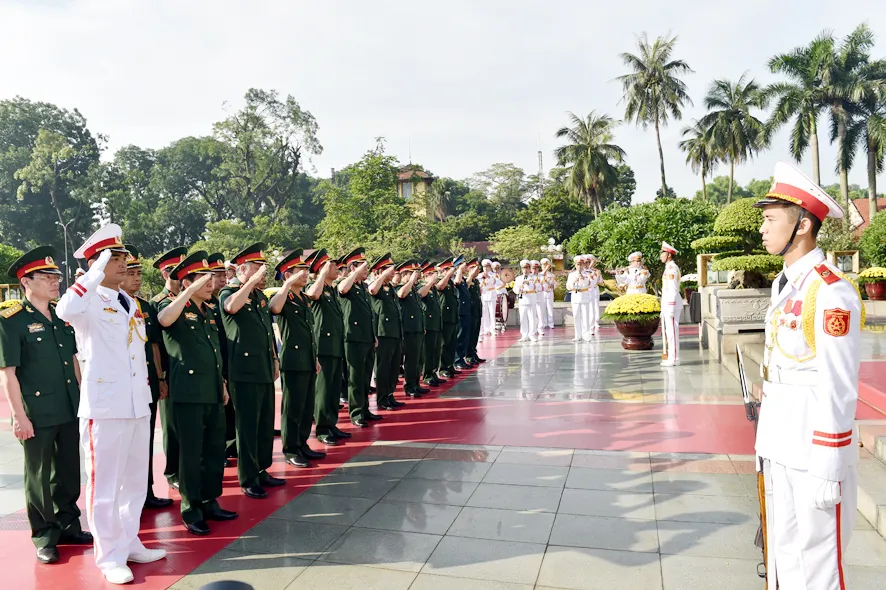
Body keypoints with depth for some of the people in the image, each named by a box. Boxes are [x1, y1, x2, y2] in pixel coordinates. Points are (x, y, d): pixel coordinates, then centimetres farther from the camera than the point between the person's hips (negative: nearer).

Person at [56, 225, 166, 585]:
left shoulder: (132, 304, 14)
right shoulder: (90, 302, -8)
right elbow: (64, 311, -34)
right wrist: (97, 273, -28)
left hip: (137, 406, 7)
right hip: (104, 407, -7)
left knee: (134, 481, 15)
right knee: (105, 484, 3)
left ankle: (129, 543, 29)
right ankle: (109, 557, 16)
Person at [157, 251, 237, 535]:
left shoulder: (210, 312, 14)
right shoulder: (173, 307, -6)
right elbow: (164, 320, -32)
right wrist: (192, 290, -33)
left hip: (213, 392, 7)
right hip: (188, 392, -7)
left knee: (215, 449, 12)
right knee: (191, 452, 1)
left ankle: (210, 502, 26)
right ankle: (191, 511, 14)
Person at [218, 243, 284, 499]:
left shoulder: (260, 295, 16)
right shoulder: (228, 292, -6)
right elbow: (231, 306, -33)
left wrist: (275, 359, 20)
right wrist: (252, 281, -33)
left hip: (265, 370, 8)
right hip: (244, 371, -7)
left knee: (266, 424, 14)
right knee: (247, 427, 0)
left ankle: (261, 470, 26)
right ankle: (248, 480, 10)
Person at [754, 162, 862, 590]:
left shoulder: (831, 291, -16)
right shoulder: (784, 285, 9)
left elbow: (838, 390, -18)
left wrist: (826, 472, -17)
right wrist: (766, 440, 16)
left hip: (814, 454, -8)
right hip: (780, 449, 8)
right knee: (783, 552, 18)